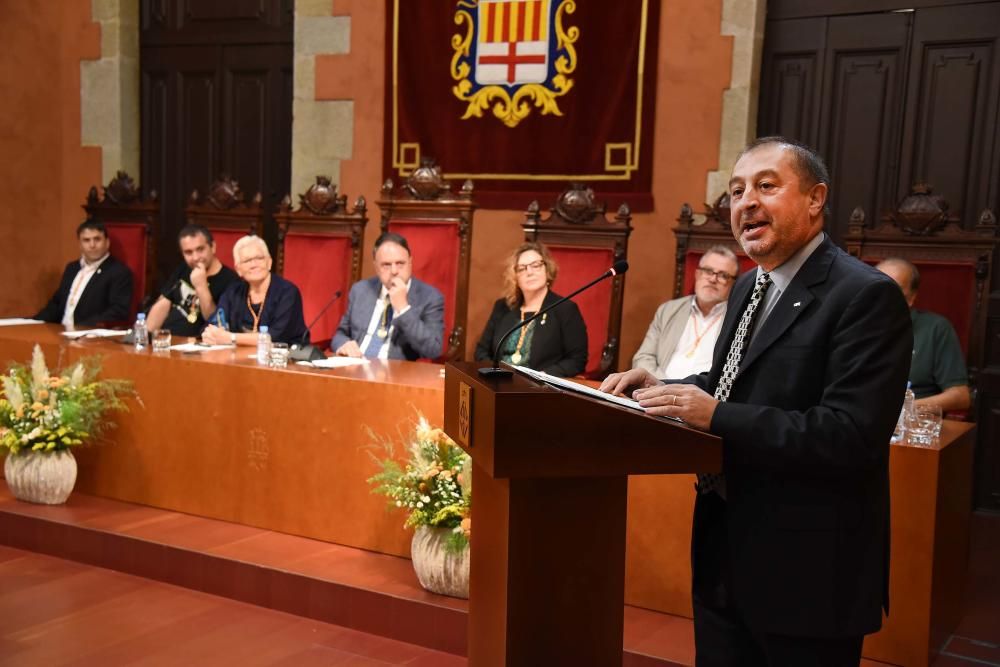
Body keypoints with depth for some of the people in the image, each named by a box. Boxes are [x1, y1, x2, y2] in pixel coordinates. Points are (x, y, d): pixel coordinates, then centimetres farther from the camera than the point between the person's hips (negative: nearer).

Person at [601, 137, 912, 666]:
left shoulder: (866, 296, -17)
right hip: (726, 553, 8)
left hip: (805, 568, -8)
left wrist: (716, 416, -27)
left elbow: (852, 436, -26)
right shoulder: (748, 288, 12)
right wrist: (661, 388, 1)